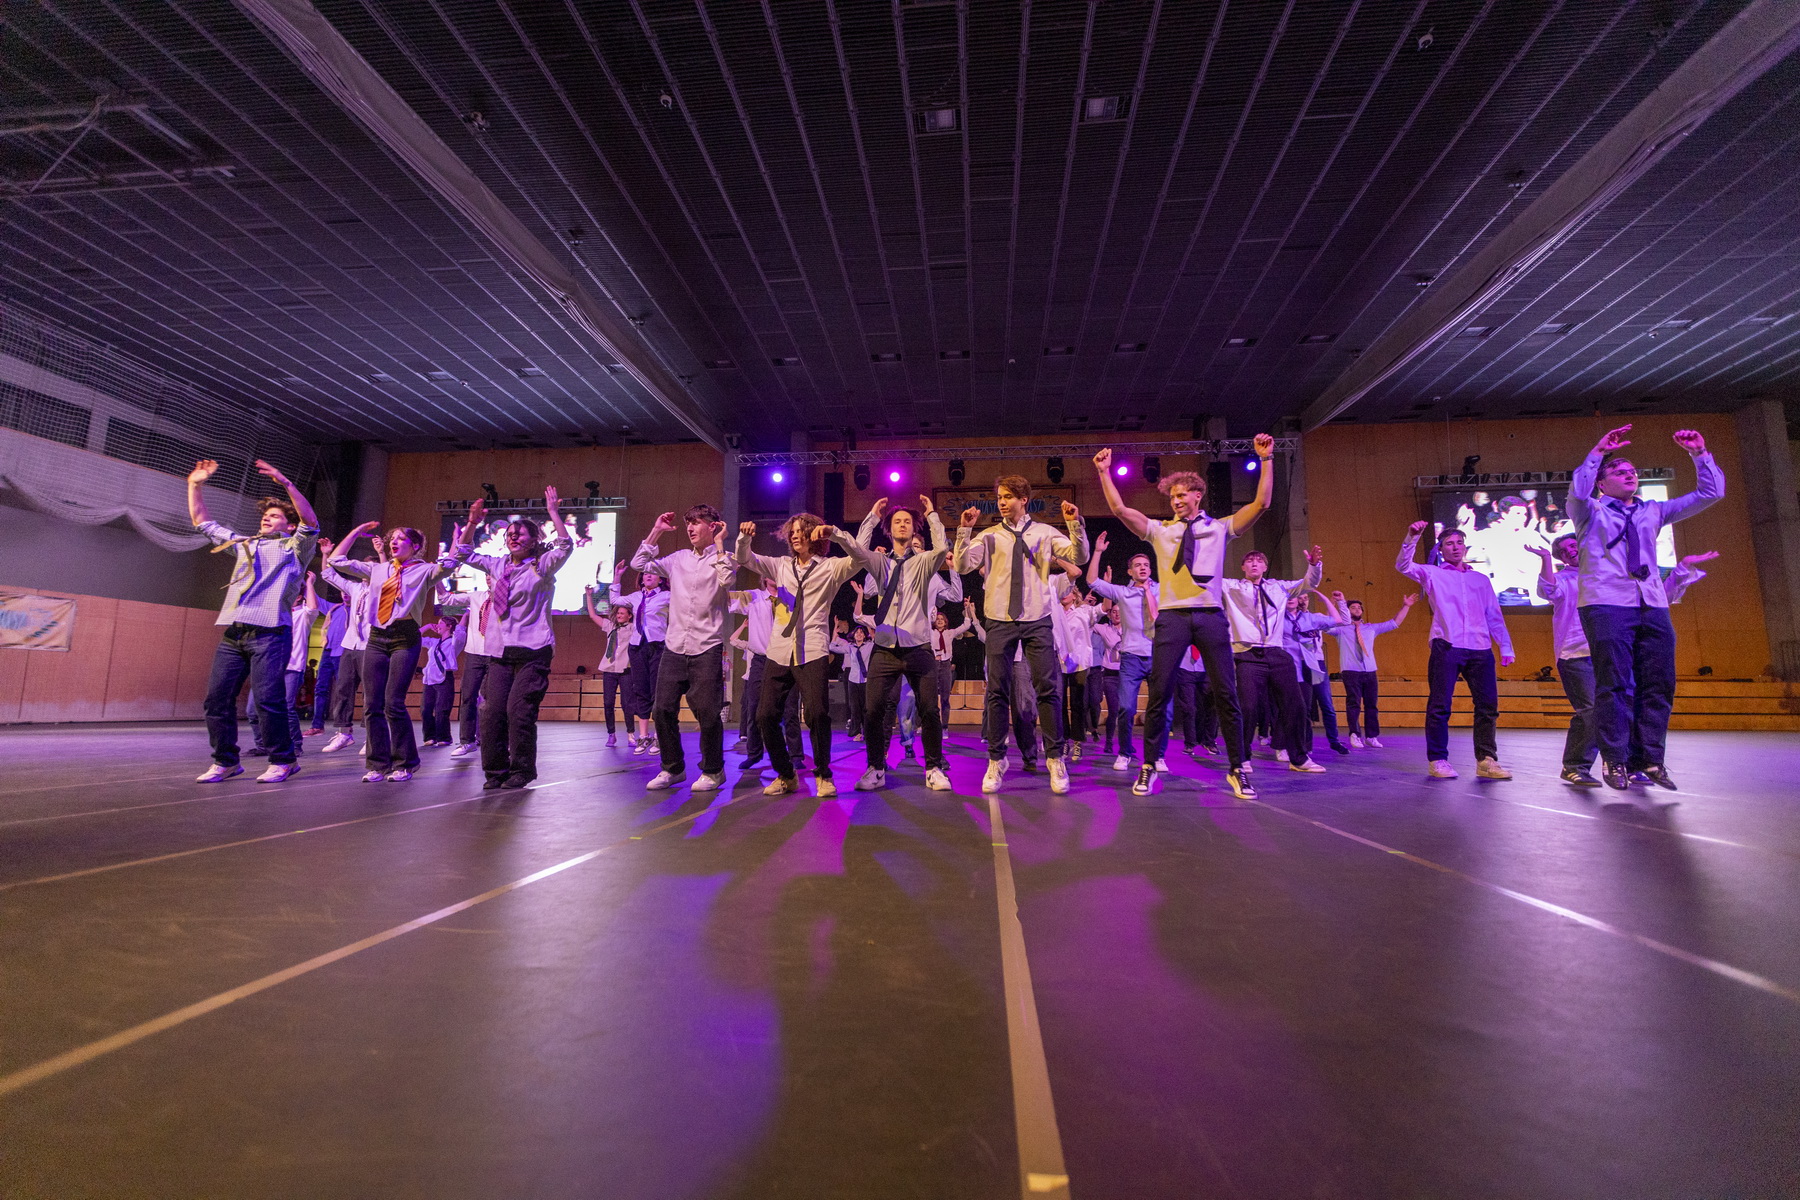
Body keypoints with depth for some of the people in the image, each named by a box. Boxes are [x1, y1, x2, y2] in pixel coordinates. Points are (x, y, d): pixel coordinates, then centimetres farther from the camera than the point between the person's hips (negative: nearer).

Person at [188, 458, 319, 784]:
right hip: (232, 633, 7)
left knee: (267, 698, -11)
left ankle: (283, 760, -1)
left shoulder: (293, 548, 8)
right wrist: (195, 486, 26)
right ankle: (225, 761, 13)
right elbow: (203, 523, 34)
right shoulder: (243, 544, 27)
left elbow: (311, 523, -12)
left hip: (269, 633, -7)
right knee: (217, 698, 3)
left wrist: (286, 484, -20)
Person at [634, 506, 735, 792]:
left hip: (707, 648, -5)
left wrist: (719, 543, -11)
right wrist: (656, 532, 13)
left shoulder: (723, 558, 2)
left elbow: (727, 578, -20)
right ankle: (672, 768, 21)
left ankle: (712, 771, 16)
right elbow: (639, 565, 16)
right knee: (662, 709, 4)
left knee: (708, 712, -2)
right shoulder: (678, 558, 14)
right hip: (674, 647, 5)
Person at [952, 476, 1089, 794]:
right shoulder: (989, 536, 9)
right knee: (997, 692, 2)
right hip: (999, 620, 1)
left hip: (1037, 620, 0)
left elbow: (1080, 557, 0)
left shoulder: (1044, 533, 8)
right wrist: (964, 530, -9)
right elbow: (962, 566, -1)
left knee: (1048, 690, -2)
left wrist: (1075, 524, -12)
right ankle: (996, 761, 12)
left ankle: (1055, 760, 9)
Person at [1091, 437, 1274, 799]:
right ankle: (1148, 768, 8)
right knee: (1159, 694, -3)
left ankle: (1237, 770, 13)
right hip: (1172, 616, 0)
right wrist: (1104, 472, 2)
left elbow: (1261, 503, 5)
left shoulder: (1220, 528, 14)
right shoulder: (1160, 531, 12)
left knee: (1226, 694, 2)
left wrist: (1266, 459, 2)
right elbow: (1119, 509, 3)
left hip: (1211, 616, 1)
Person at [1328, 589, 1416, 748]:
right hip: (1351, 671, -4)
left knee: (1372, 704, 2)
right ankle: (1355, 736, -6)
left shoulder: (1371, 628, 20)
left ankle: (1371, 737, 9)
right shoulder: (1341, 628, 8)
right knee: (1353, 704, -10)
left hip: (1370, 671, 4)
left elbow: (1394, 623, 24)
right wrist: (1334, 603, -15)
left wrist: (1405, 606, 19)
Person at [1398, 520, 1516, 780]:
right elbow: (1403, 566, -6)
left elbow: (1494, 617, 22)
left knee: (1488, 705, 1)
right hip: (1446, 646, -4)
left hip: (1480, 649, 4)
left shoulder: (1481, 579, 23)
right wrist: (1412, 538, -18)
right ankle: (1438, 760, 1)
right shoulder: (1432, 574, 12)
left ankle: (1486, 759, 9)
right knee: (1440, 706, -5)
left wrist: (1506, 647, 14)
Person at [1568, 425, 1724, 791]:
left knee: (1658, 684, 2)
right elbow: (1577, 492, -14)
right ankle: (1615, 761, -6)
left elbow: (1710, 494, 23)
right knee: (1615, 683, -10)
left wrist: (1700, 455, 14)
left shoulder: (1653, 511, 23)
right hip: (1606, 603, -5)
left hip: (1652, 605, 6)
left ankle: (1650, 759, 9)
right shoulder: (1590, 511, 8)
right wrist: (1598, 452, -17)